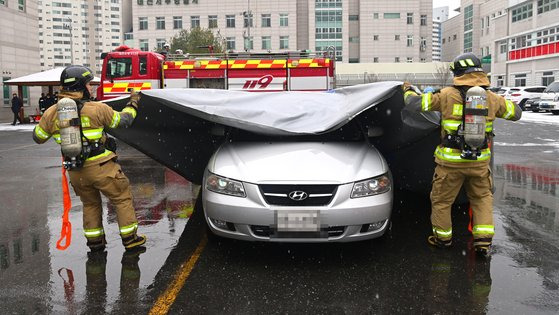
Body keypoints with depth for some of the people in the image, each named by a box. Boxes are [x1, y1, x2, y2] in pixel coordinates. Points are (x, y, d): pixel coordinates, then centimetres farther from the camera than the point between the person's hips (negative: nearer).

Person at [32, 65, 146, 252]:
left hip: (76, 172, 5)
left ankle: (94, 241, 29)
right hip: (101, 167, -5)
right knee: (122, 198, 11)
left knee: (90, 203, 24)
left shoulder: (51, 113, 0)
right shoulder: (97, 109, -11)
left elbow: (38, 137, 13)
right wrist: (133, 103, 20)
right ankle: (130, 238, 13)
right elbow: (122, 121, 3)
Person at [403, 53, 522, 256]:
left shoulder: (447, 95, -11)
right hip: (480, 161, 4)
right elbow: (516, 113, 17)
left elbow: (414, 104, -10)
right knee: (482, 198, 21)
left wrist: (407, 91, 11)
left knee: (441, 200, 15)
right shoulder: (492, 98, 1)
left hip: (451, 161, -3)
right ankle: (483, 240, 16)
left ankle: (443, 238, 29)